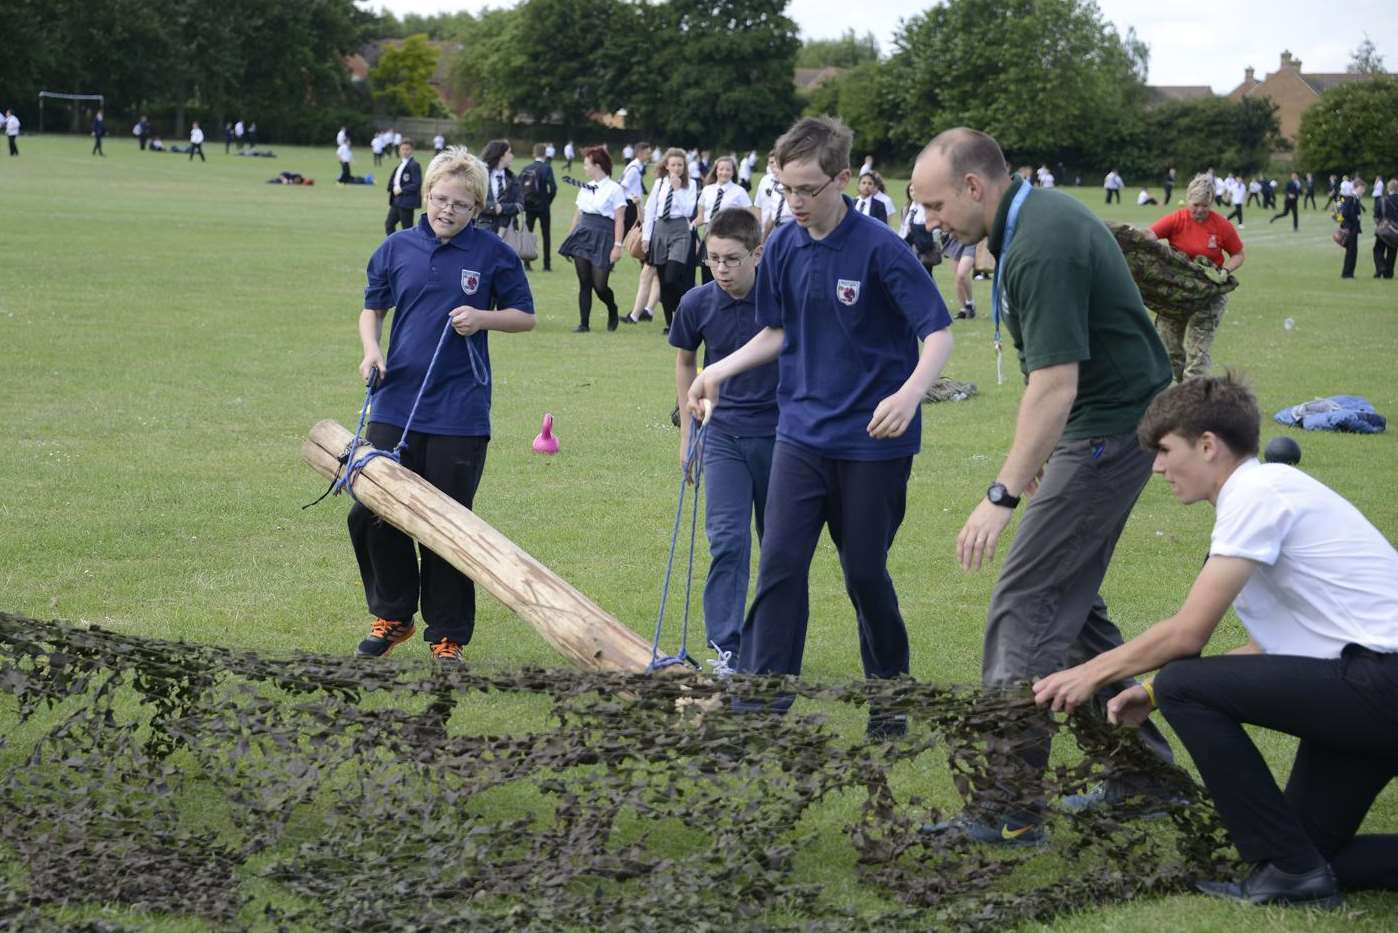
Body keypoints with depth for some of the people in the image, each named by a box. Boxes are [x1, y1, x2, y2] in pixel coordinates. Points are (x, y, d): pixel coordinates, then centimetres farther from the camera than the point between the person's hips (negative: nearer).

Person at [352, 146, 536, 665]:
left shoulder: (493, 254, -2)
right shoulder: (397, 249, 5)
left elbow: (525, 316, 6)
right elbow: (372, 309, 18)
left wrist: (483, 318, -12)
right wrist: (371, 349, -1)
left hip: (460, 412, -3)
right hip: (396, 403, 3)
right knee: (372, 514, 3)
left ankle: (447, 634, 15)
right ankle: (393, 616, 23)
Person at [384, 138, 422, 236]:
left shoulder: (414, 165, -14)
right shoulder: (401, 164, 15)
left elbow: (417, 184, -19)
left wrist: (402, 190, -17)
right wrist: (394, 188, 2)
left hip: (407, 202, -9)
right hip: (397, 201, 9)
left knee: (406, 227, -2)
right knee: (389, 224, 9)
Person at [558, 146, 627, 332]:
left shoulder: (614, 189, -5)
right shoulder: (586, 188, 13)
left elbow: (619, 220, -9)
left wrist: (617, 245, -15)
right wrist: (569, 237, 14)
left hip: (602, 239, -5)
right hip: (583, 236, 5)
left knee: (599, 285, -6)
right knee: (584, 283, 2)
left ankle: (612, 311, 22)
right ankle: (583, 323, 7)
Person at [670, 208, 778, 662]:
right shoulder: (697, 304, -7)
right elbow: (685, 361, 12)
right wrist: (688, 428, 12)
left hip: (779, 432, -1)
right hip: (723, 433, 1)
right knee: (726, 540, -8)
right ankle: (727, 647, -6)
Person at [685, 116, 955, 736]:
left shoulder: (880, 248, -15)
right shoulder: (783, 247, 2)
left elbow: (938, 332, -16)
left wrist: (910, 394, -33)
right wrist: (720, 371, 7)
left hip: (874, 441, -4)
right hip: (802, 432, 4)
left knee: (865, 574, 6)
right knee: (780, 565, -6)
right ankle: (762, 702, -4)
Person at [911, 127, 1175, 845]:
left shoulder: (1041, 248, -23)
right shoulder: (1042, 213, 10)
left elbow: (1055, 384, -29)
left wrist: (1002, 495, -31)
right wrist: (1037, 457, 23)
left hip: (1107, 433, -11)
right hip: (1112, 427, 11)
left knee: (1026, 603, -11)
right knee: (1069, 601, 16)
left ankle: (1009, 805, -11)